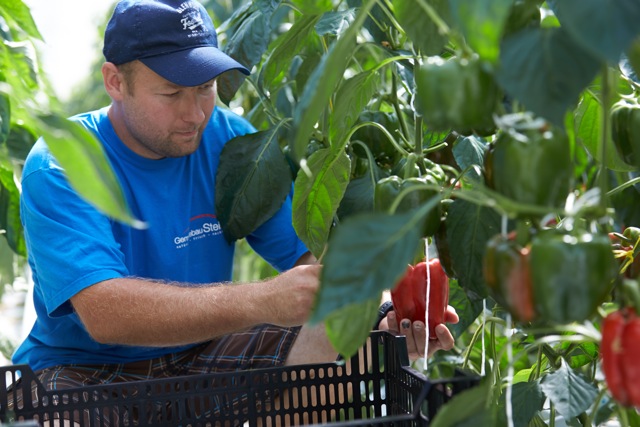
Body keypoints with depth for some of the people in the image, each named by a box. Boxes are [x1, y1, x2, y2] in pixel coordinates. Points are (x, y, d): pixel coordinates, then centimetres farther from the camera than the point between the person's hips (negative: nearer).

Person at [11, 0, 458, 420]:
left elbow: (310, 256, -7)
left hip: (200, 351, 4)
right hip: (83, 371, -3)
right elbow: (103, 313, -33)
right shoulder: (57, 168, -19)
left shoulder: (229, 140, -3)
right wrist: (262, 301, -43)